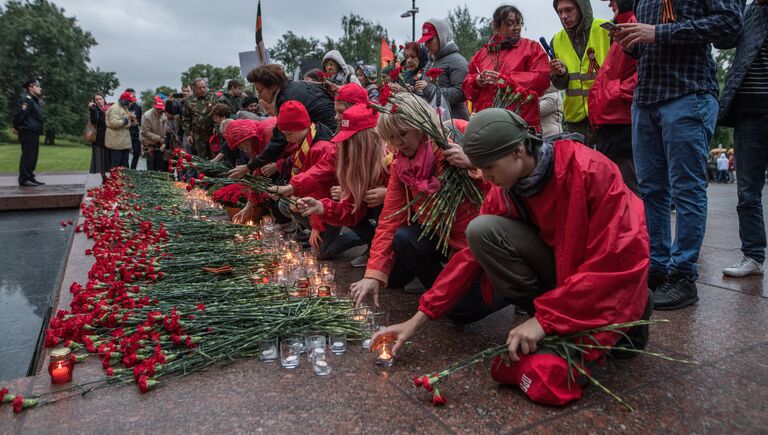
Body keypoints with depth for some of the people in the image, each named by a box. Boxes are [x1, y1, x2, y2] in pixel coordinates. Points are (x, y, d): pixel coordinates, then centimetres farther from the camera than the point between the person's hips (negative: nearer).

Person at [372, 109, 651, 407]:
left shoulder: (591, 171, -24)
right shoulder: (503, 191, -6)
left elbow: (615, 260, -26)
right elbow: (472, 255, -5)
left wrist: (544, 318, -29)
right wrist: (419, 319, -10)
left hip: (610, 289, -5)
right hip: (558, 268, 5)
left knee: (549, 372, -28)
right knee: (481, 230, -19)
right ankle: (551, 318, -7)